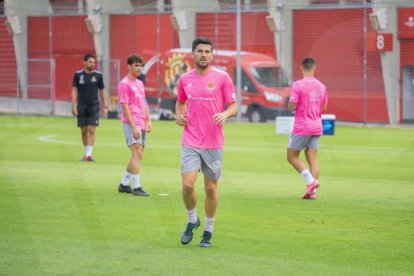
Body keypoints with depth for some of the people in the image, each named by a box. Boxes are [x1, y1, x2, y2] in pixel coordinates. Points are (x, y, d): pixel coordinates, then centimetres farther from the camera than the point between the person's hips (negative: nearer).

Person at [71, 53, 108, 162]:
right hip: (82, 107, 1)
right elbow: (74, 90, 1)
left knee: (91, 130, -10)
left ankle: (89, 154, -13)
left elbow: (102, 91, 8)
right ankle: (86, 153, 18)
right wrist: (73, 106, -7)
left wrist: (105, 106, 6)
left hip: (94, 107, -1)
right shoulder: (78, 75, 1)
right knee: (84, 131, 6)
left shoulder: (98, 75, 1)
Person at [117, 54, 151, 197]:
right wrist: (133, 126, -18)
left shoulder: (140, 84, 18)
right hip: (132, 124, -9)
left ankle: (124, 184, 19)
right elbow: (124, 106, -13)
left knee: (138, 155, 10)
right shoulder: (124, 84, -8)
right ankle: (136, 187, -15)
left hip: (141, 124, 9)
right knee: (137, 153, -14)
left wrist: (148, 121, 12)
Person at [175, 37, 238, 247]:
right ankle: (192, 221, 15)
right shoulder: (185, 79, 6)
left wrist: (225, 114, -21)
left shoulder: (222, 78, -3)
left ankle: (208, 231, 20)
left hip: (214, 143, -1)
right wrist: (179, 115, 2)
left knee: (210, 188, 5)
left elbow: (233, 105, 0)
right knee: (187, 185, -12)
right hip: (190, 142, 1)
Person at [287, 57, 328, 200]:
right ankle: (312, 191, -2)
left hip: (301, 127, -6)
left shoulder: (298, 85, -12)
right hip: (316, 127, 6)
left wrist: (290, 105, 7)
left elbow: (291, 107, -14)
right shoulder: (321, 86, 6)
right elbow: (324, 108, 13)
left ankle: (310, 181, -12)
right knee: (312, 159, 6)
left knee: (292, 156, 4)